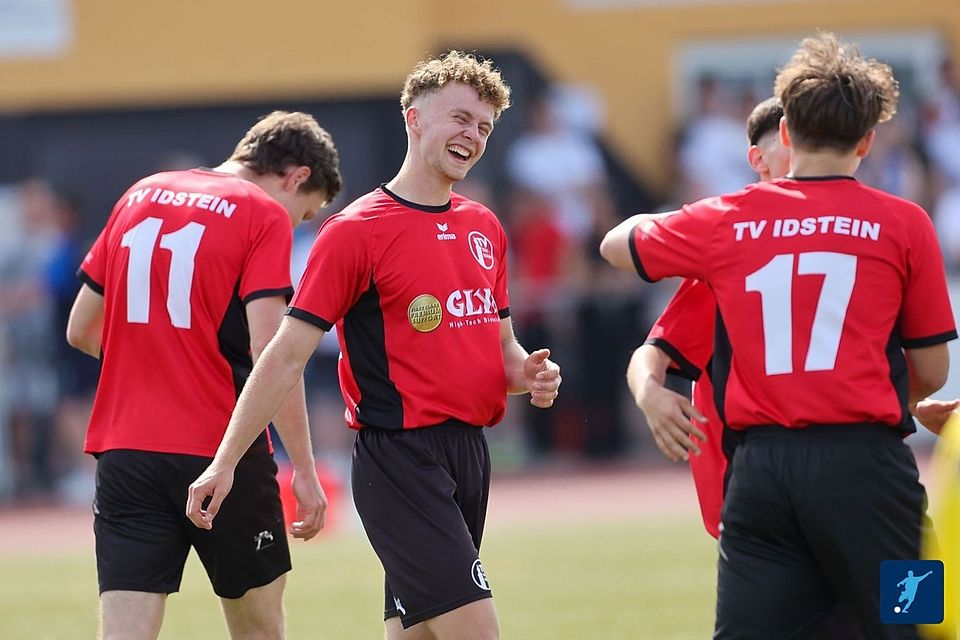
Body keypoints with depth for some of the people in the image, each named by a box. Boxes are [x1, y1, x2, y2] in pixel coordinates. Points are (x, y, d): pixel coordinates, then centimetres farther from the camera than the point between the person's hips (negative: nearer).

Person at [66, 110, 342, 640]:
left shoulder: (139, 196, 14)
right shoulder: (266, 215, -4)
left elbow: (81, 331, 18)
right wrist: (304, 470, -11)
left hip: (123, 449, 4)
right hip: (220, 451, -4)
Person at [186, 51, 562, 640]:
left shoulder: (485, 228, 15)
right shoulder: (356, 231, -7)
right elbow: (287, 356, -8)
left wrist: (529, 375, 1)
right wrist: (225, 463, -12)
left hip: (470, 453, 7)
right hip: (399, 455, -7)